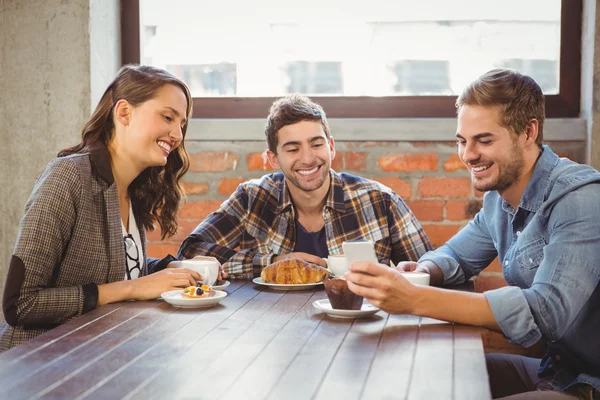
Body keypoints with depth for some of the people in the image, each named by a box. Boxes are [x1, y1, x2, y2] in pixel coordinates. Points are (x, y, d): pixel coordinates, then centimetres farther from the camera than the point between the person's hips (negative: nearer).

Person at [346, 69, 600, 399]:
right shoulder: (498, 196, 4)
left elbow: (545, 311, -32)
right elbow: (456, 255, 17)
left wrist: (415, 299, -38)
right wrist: (422, 270, -8)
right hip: (555, 369, 8)